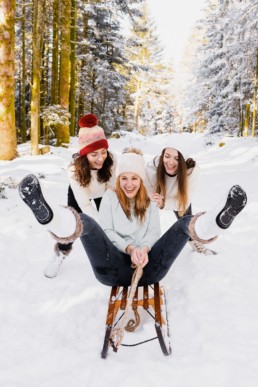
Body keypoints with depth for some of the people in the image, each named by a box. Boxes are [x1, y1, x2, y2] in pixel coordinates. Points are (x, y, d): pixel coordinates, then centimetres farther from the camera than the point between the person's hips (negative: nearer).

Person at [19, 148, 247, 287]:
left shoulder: (150, 204, 21)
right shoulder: (110, 197, 15)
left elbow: (154, 234, 6)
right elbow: (106, 231, 3)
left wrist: (144, 249, -18)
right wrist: (130, 248, -16)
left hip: (146, 269, 2)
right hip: (115, 268, -1)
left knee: (184, 224, -20)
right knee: (86, 222, -28)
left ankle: (216, 222, -55)